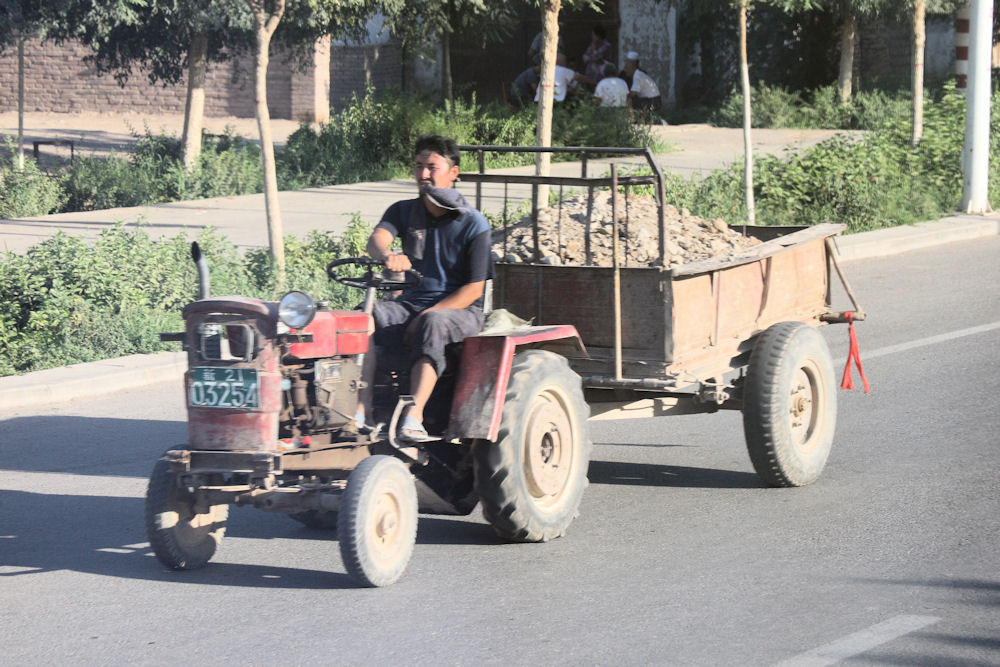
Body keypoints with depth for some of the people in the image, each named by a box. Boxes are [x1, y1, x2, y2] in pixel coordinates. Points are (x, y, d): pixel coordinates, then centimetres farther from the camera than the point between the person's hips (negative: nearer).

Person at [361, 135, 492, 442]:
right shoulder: (404, 212, 11)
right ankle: (357, 411, -38)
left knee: (432, 324, -39)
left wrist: (426, 316, -19)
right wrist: (388, 255, -37)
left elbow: (474, 289, -8)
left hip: (459, 310, -4)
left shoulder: (473, 224, -3)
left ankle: (413, 416, -51)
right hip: (410, 303, 4)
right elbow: (377, 238, -11)